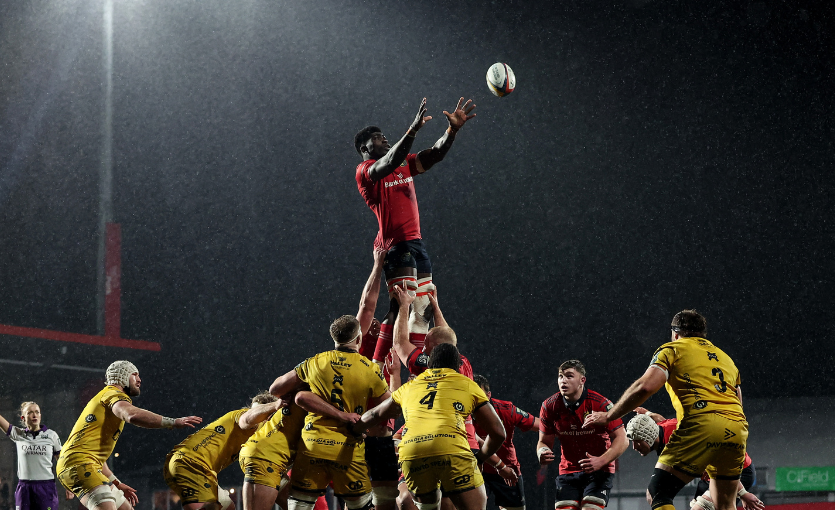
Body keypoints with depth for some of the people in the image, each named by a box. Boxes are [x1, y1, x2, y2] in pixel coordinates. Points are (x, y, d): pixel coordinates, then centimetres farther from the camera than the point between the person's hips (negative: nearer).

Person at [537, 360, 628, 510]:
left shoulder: (600, 404, -16)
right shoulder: (550, 406, -4)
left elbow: (622, 440, -14)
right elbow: (545, 441, 8)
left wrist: (601, 461, -29)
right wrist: (542, 454, -17)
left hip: (599, 471, -4)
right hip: (568, 472, 4)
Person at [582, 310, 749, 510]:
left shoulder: (672, 349, 12)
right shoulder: (725, 357, 30)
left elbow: (646, 387, -4)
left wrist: (608, 416, 4)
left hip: (702, 426, -6)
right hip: (738, 429, 6)